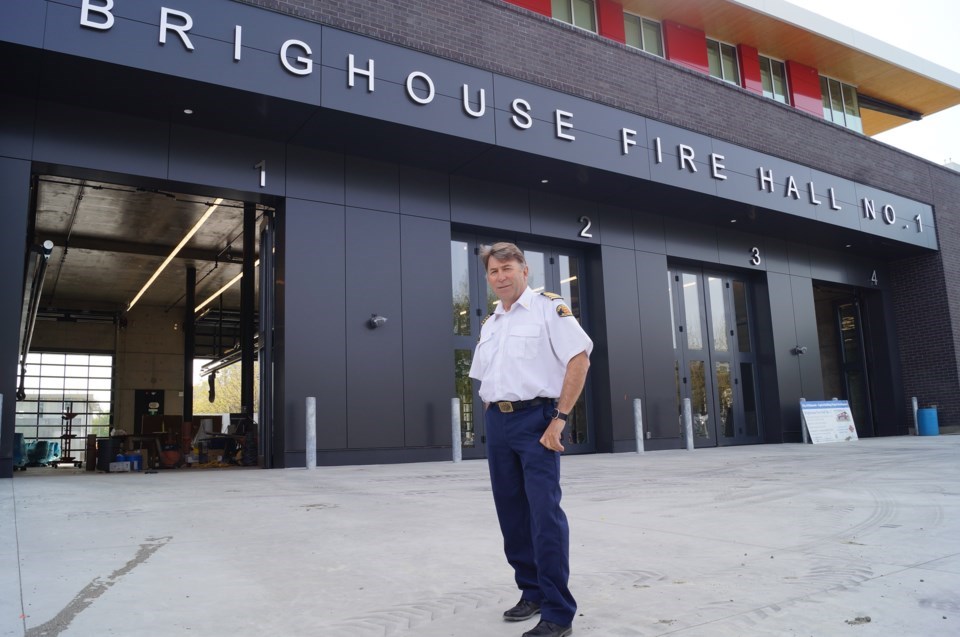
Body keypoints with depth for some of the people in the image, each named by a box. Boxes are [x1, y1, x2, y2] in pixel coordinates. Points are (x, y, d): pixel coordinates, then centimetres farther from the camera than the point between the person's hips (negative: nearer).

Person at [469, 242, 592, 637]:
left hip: (535, 418, -7)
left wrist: (559, 419, -16)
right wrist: (493, 418, 10)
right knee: (511, 513, 12)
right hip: (497, 423, 7)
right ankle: (532, 593, 26)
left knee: (545, 513, -9)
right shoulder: (489, 324, 17)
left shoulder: (548, 307, -3)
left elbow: (579, 359, -12)